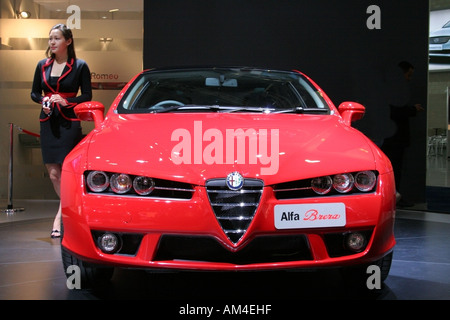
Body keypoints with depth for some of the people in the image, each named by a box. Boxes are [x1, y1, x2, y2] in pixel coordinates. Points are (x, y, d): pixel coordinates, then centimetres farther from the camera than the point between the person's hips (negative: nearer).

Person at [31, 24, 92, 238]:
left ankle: (60, 216, -4)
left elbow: (87, 96, 0)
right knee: (53, 173, 5)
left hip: (69, 123, -5)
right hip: (48, 123, 5)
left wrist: (66, 101, -15)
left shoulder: (79, 66, -1)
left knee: (67, 171, -9)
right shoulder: (43, 65, 11)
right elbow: (34, 93, 17)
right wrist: (43, 101, -5)